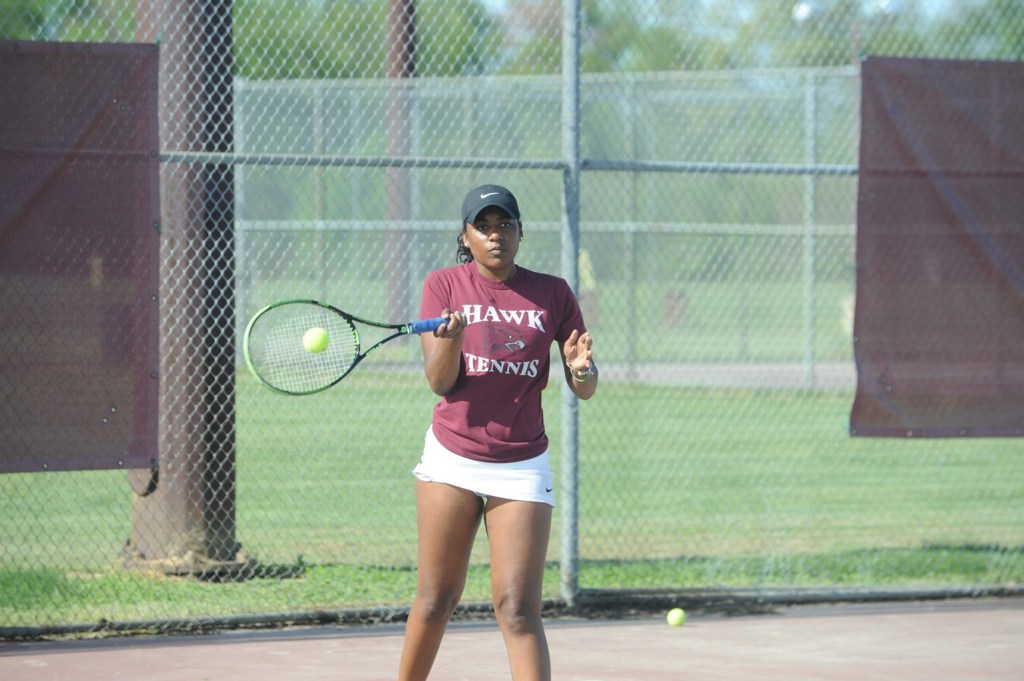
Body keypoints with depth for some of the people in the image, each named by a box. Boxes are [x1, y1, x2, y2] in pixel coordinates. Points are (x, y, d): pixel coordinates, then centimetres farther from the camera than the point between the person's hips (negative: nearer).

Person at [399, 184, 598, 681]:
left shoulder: (552, 294, 2)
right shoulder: (444, 286, 1)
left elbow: (585, 389, 4)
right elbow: (439, 382, -5)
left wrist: (581, 369, -19)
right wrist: (452, 338, -25)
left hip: (521, 467, 0)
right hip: (452, 458, 1)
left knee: (518, 611, -9)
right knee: (436, 601, 4)